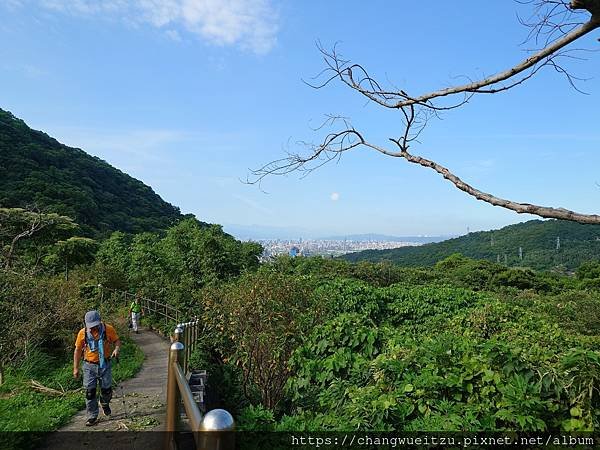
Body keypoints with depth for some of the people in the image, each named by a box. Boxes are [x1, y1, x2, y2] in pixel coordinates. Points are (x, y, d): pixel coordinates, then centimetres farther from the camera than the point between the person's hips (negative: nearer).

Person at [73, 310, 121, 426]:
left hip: (105, 365, 0)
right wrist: (75, 368, 2)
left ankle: (104, 404, 42)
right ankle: (92, 417, 15)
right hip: (90, 366, 0)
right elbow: (78, 350, 1)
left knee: (106, 390, 8)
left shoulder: (108, 329, -13)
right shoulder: (82, 333, -10)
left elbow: (116, 341, 0)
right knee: (90, 392, 0)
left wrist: (116, 349, -23)